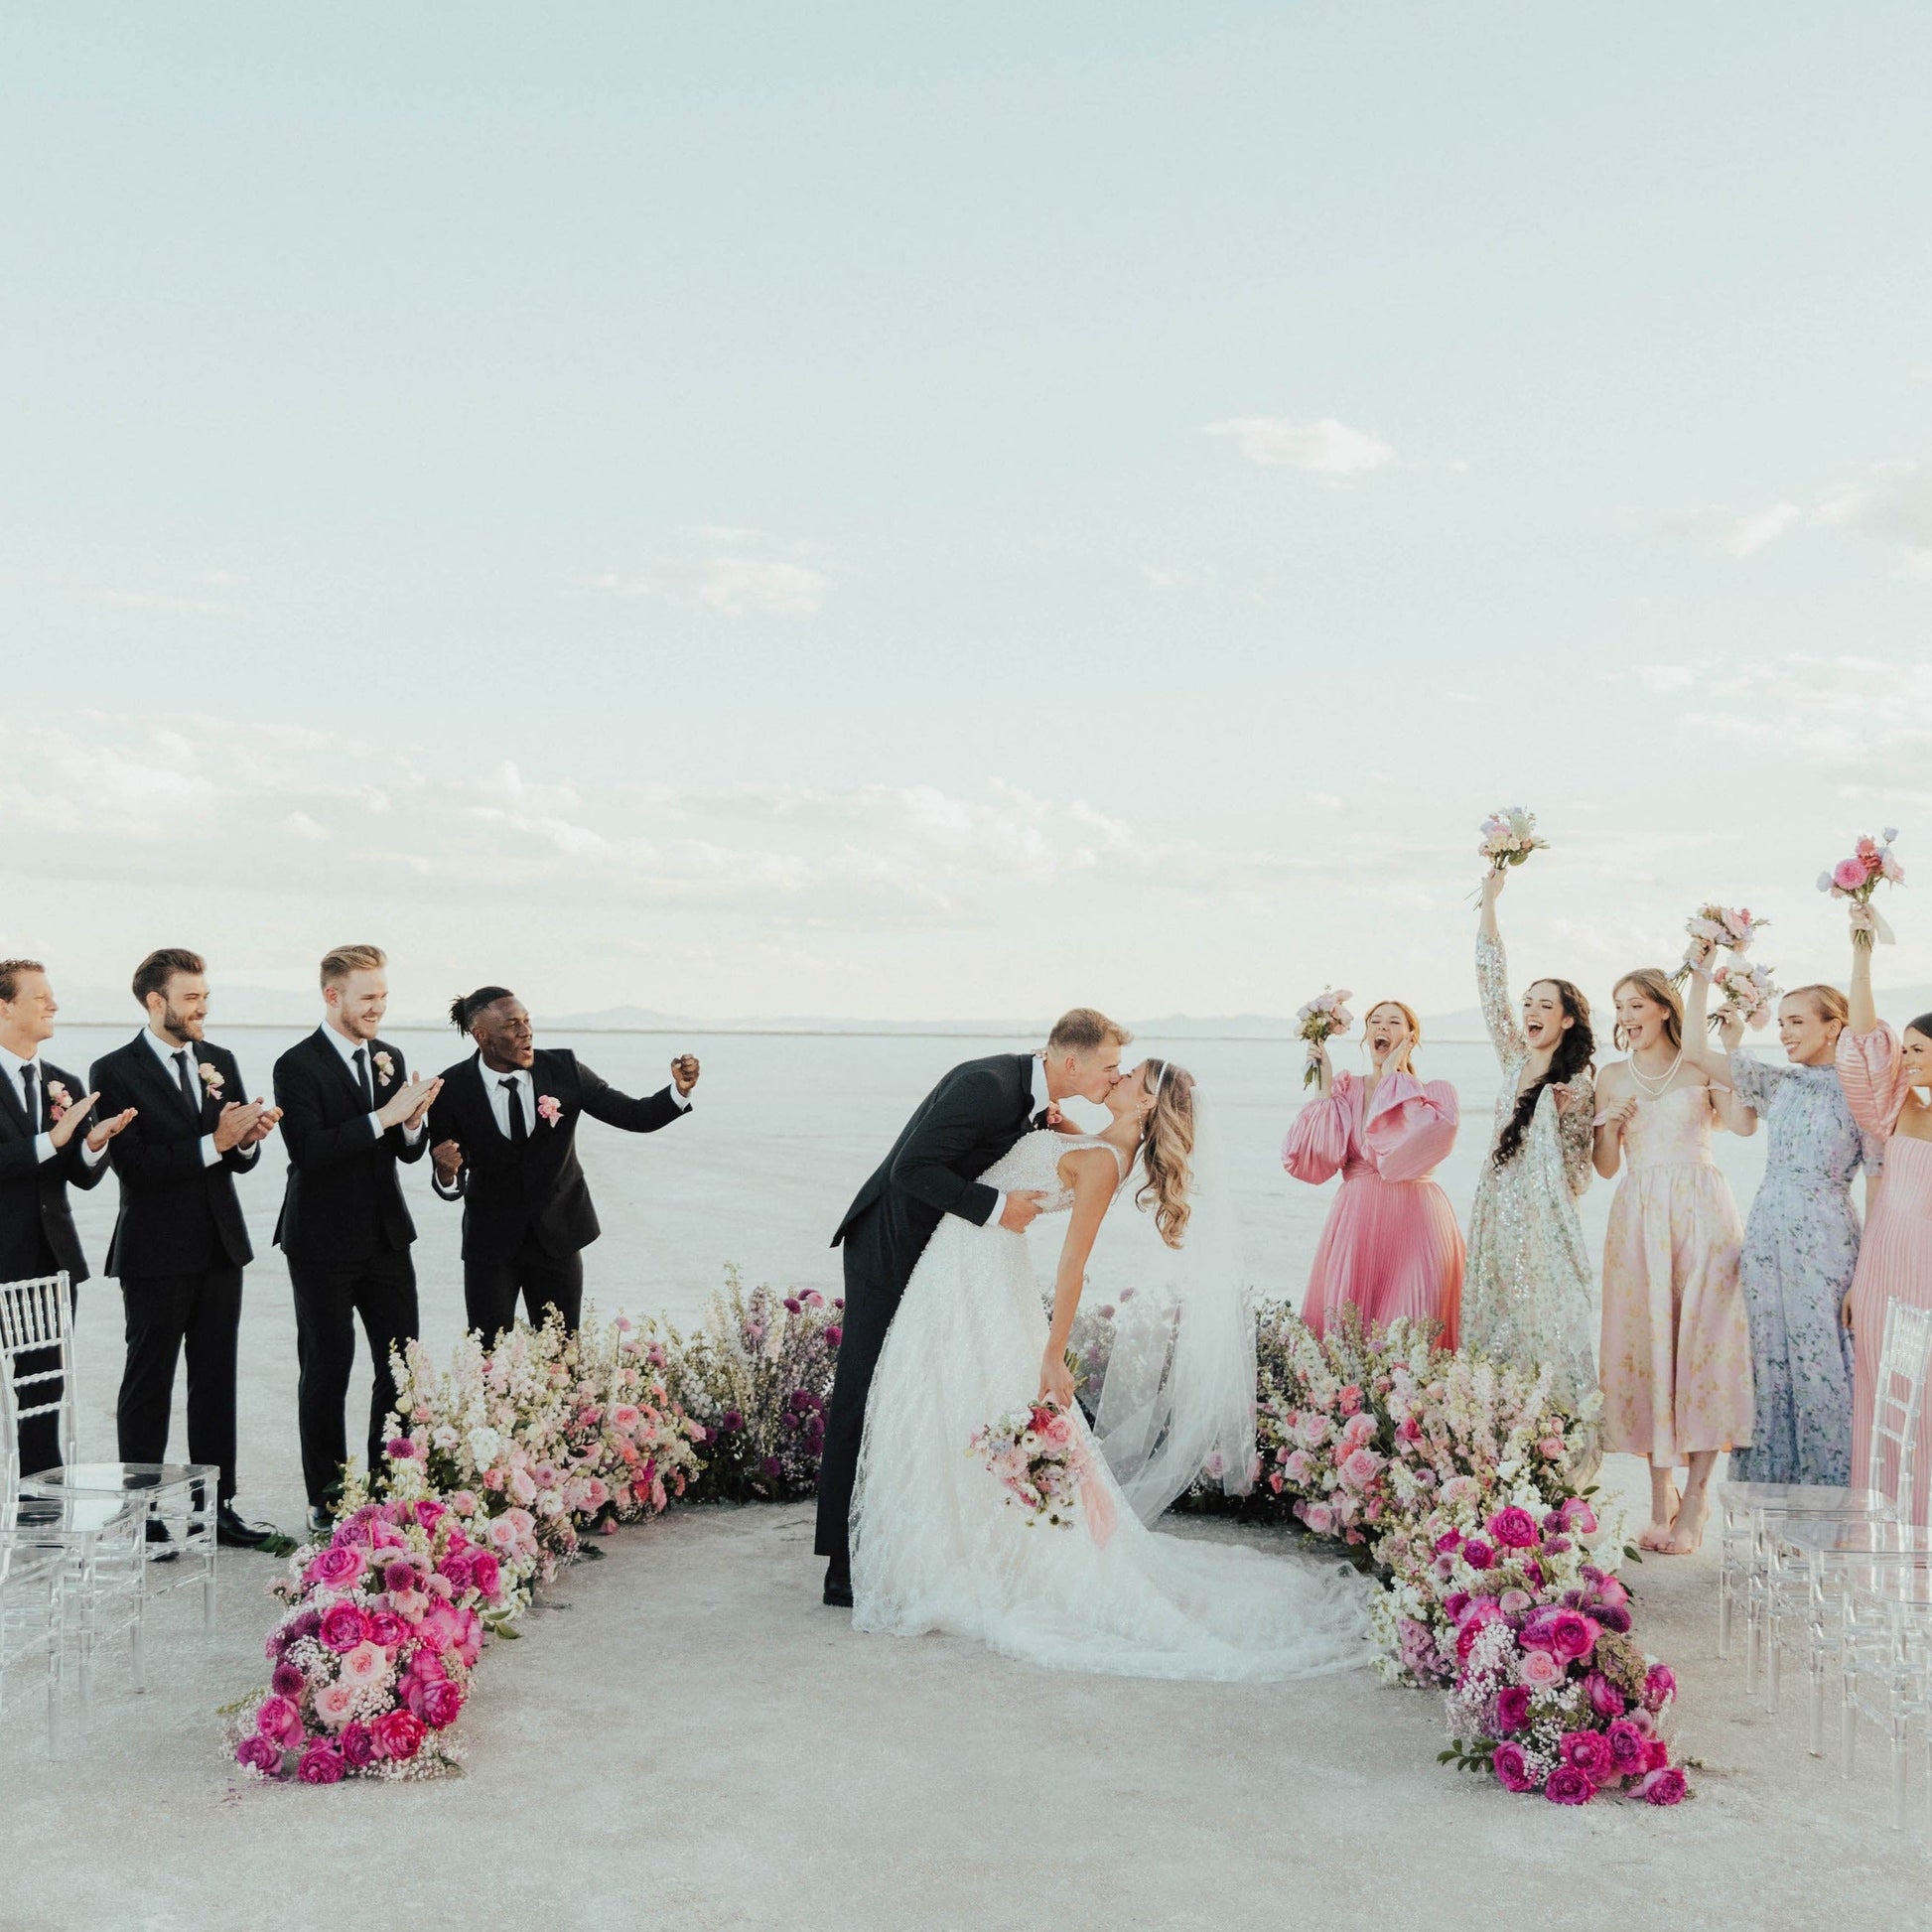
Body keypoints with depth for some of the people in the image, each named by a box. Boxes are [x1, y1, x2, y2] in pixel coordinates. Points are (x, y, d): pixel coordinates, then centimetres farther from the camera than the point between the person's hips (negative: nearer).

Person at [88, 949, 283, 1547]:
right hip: (156, 1252, -6)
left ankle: (217, 1505, 19)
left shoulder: (220, 1061, 10)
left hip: (221, 1246, 6)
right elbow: (132, 1166, -17)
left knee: (216, 1381, 11)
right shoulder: (116, 1072, -8)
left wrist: (248, 1138, -11)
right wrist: (213, 1143, -22)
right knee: (148, 1385, 5)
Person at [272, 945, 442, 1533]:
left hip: (386, 1236, 6)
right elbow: (309, 1151, -22)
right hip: (325, 1243, -6)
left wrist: (414, 1121, -10)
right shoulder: (298, 1066, -10)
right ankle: (327, 1501, 15)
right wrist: (384, 1116, -26)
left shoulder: (390, 1059, 10)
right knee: (326, 1372, 4)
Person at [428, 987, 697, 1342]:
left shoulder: (563, 1069, -9)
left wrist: (680, 1090, -25)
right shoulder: (453, 1089, -12)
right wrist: (447, 1174, -29)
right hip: (491, 1242, -1)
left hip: (558, 1236, 1)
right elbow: (451, 1186, -6)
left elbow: (636, 1116, -8)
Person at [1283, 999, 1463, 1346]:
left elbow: (1411, 1147, -17)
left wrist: (1392, 1078, -7)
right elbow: (1314, 1158, -3)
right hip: (1356, 1223, 2)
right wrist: (1325, 1091, -5)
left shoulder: (1436, 1094, 5)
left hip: (1415, 1224, -2)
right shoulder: (1345, 1089, 9)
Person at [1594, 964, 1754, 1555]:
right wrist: (1609, 1126, -6)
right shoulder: (1613, 1076, 12)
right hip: (1638, 1218, 3)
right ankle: (1660, 1497, 9)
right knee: (1645, 1341, 0)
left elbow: (1743, 1122, -17)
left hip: (1700, 1213, -3)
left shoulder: (1700, 1066, 3)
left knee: (1703, 1341, -5)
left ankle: (1693, 1505, 2)